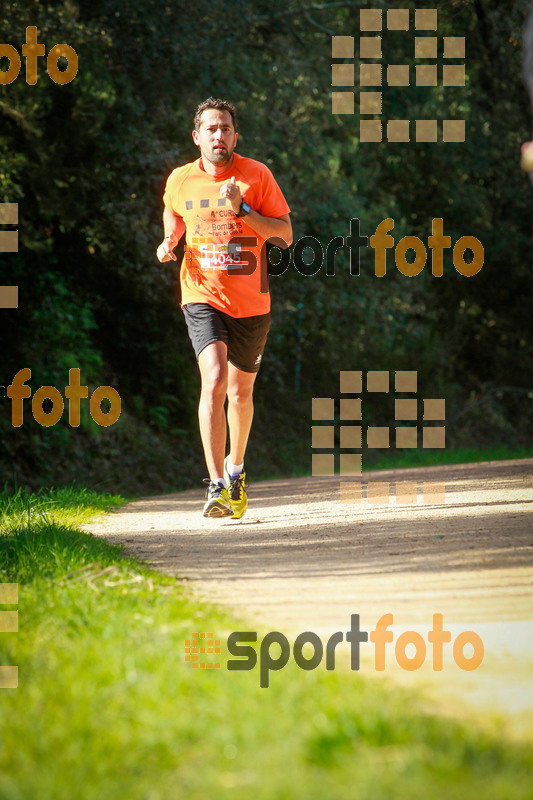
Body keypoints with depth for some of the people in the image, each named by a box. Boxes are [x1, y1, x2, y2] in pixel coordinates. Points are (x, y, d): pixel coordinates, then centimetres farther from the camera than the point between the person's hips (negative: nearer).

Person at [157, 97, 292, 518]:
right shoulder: (180, 181, 1)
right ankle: (218, 487, -25)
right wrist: (168, 245, 1)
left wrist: (242, 209, -19)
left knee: (240, 393, 14)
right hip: (203, 298, -1)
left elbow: (285, 235, -6)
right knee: (214, 381, -22)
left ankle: (236, 466, 43)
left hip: (250, 302, 1)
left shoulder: (257, 175, -5)